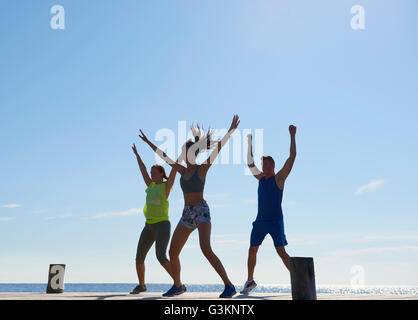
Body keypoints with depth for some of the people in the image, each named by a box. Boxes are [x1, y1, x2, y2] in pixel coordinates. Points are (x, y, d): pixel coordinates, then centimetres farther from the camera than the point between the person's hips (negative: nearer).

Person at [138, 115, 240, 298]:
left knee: (206, 249, -26)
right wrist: (148, 142, 31)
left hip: (201, 211, -7)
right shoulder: (183, 170, 15)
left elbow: (218, 147, -11)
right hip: (187, 214, 7)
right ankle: (177, 286, 26)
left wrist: (231, 130, -19)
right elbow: (164, 156, 24)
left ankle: (229, 286, -21)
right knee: (172, 252, 6)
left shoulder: (203, 168, -1)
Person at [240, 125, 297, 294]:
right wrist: (250, 144, 18)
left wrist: (292, 136, -12)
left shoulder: (279, 178, -4)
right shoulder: (262, 178, 11)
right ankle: (250, 281, 22)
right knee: (252, 250, 7)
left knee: (280, 251, -15)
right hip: (260, 221, 6)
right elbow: (250, 164, 21)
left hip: (276, 221, -6)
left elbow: (292, 157, -10)